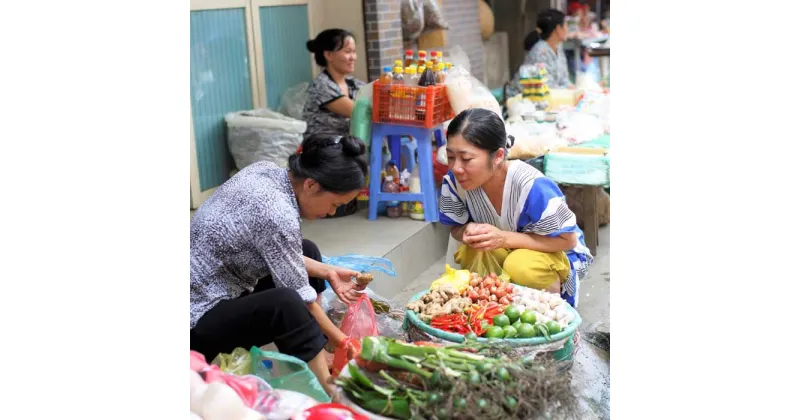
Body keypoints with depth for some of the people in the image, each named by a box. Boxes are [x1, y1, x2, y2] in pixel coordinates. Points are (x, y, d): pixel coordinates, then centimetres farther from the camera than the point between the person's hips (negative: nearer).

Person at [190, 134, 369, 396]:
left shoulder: (265, 171, -3)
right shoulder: (277, 214, -28)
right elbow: (299, 297, -20)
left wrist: (327, 272, 4)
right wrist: (340, 342, -8)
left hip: (214, 288, 10)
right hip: (199, 318, -10)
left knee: (307, 252, 15)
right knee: (285, 304, -36)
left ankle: (316, 355, 14)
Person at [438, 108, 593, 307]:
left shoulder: (532, 186, -34)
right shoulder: (454, 181, -21)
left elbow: (567, 240, -23)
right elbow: (456, 228, -3)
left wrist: (504, 238, -35)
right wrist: (467, 232, -31)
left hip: (555, 252, -4)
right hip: (502, 251, 4)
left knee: (520, 266, -35)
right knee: (470, 256, -27)